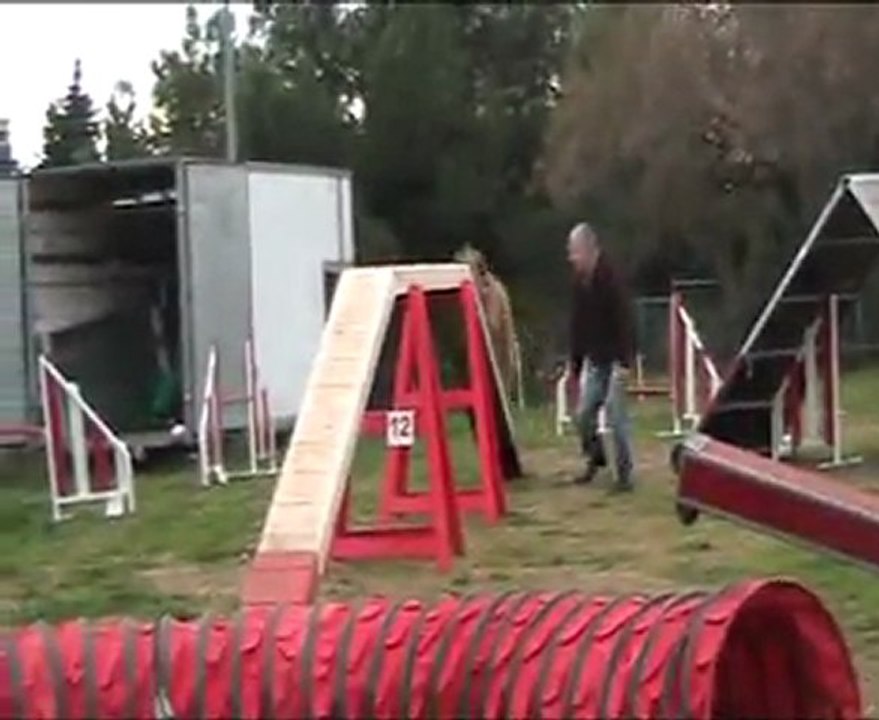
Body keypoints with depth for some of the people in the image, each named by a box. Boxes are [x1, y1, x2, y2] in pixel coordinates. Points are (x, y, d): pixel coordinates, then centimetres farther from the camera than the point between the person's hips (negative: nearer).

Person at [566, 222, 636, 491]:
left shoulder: (610, 279, -16)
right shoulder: (580, 282, 6)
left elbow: (624, 321, -20)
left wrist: (624, 361, -25)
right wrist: (574, 362, 12)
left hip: (613, 359, -7)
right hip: (593, 359, 7)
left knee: (615, 416, -6)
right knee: (584, 414, 7)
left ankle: (624, 473, 2)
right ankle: (595, 459, 27)